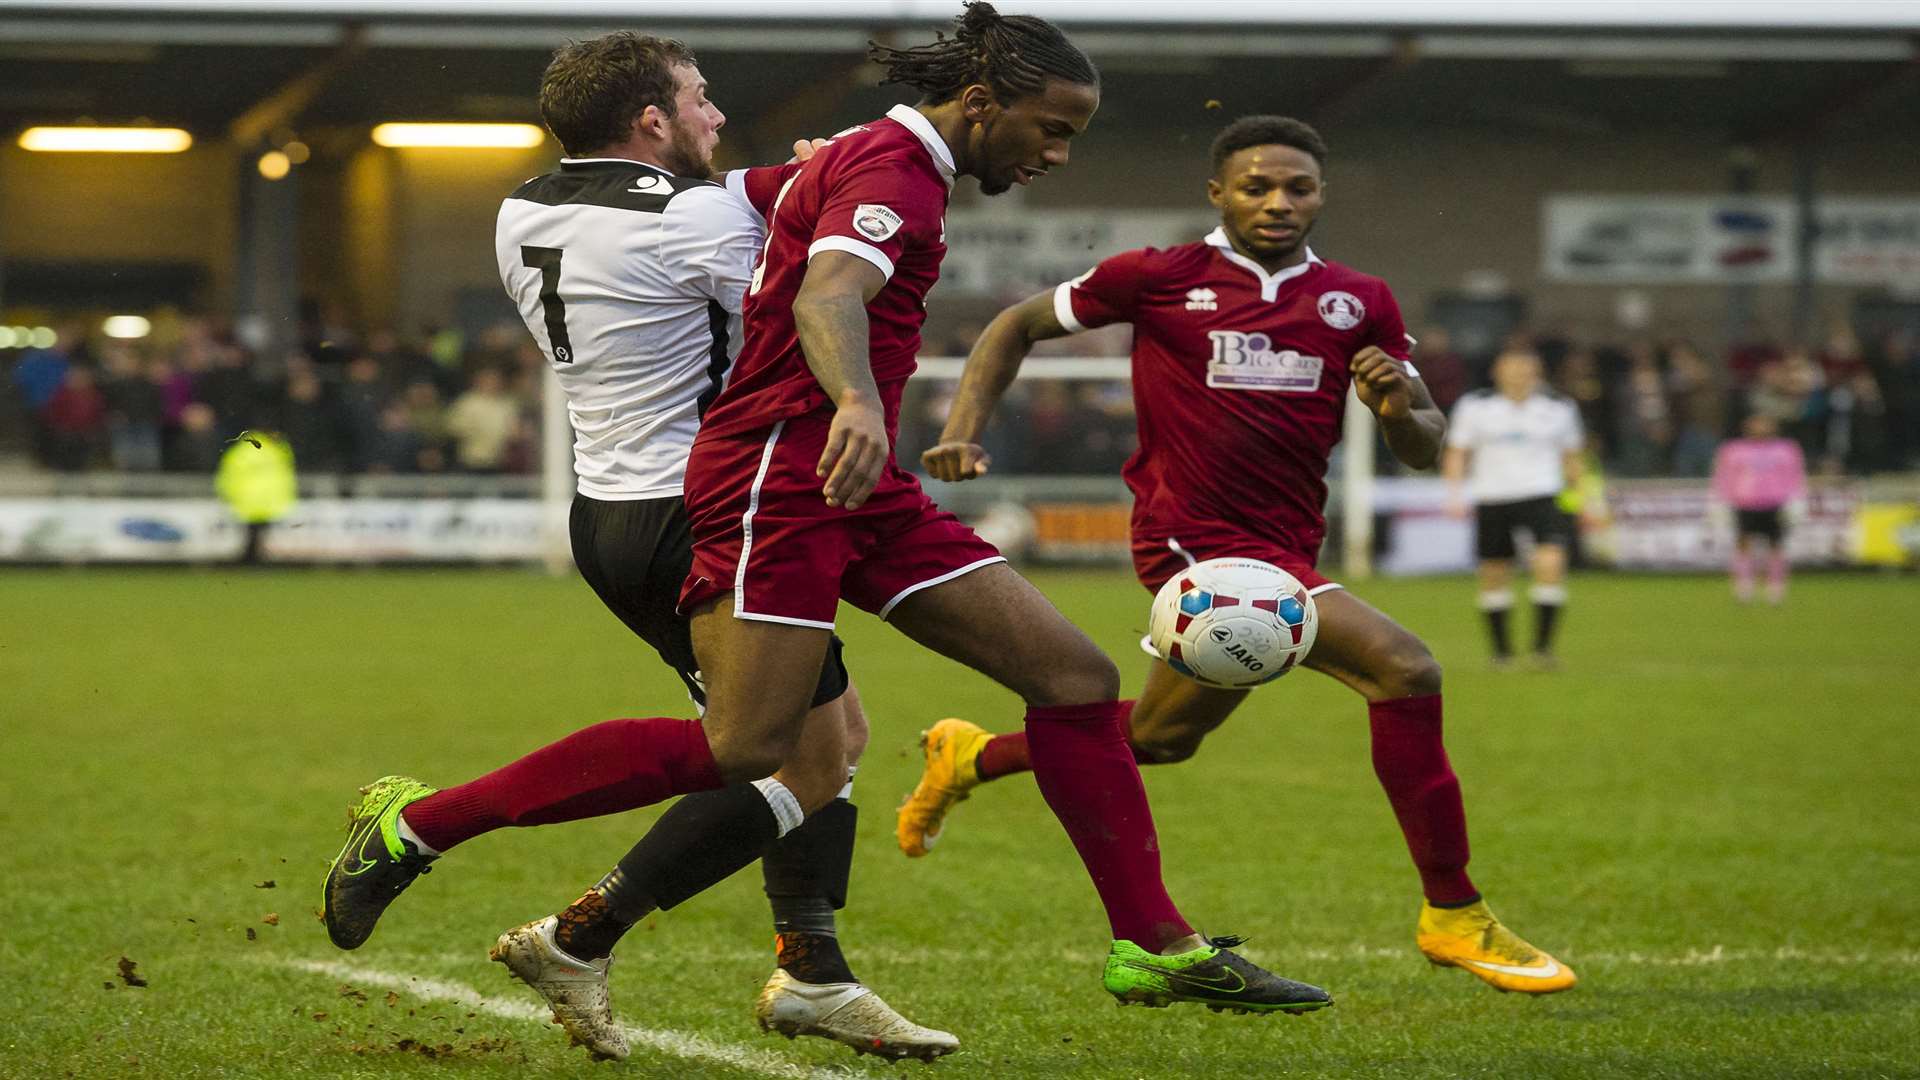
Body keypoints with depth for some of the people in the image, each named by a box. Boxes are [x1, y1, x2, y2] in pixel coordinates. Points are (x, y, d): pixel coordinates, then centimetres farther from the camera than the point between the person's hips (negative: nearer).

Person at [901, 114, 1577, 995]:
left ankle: (970, 758, 47)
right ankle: (1453, 915, -16)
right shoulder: (1159, 279, -3)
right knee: (1400, 667, -22)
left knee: (1161, 736, 23)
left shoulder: (1358, 303, 7)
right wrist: (964, 430, -5)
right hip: (1198, 539, -7)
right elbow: (1019, 326, 9)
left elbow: (1424, 450, 7)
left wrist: (1398, 407, -16)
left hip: (1283, 548, 7)